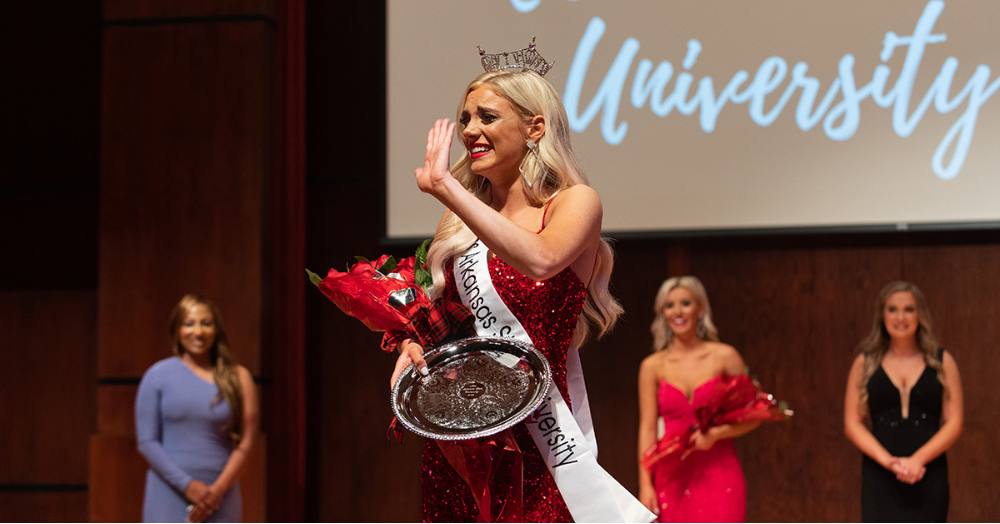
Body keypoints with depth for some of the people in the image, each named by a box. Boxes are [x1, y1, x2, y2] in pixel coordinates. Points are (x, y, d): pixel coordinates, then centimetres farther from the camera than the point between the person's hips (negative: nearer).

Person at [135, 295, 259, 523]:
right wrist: (188, 485, -10)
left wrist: (218, 489, -10)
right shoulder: (158, 375, 5)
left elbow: (245, 443, 2)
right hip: (168, 496, -1)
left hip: (220, 502, 1)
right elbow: (146, 441, 0)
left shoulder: (238, 377, 7)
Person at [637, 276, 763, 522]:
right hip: (673, 477, 1)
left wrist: (717, 433, -11)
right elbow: (647, 428, 4)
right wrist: (645, 486, -3)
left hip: (719, 472, -1)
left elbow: (753, 416, 6)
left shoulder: (724, 357, 3)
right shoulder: (653, 366, 6)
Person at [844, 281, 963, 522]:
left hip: (927, 474, 0)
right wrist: (888, 461, -11)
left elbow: (954, 423, 3)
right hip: (879, 475, 0)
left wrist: (918, 459, -12)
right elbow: (852, 424, 4)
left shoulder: (942, 362, 9)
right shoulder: (865, 363, 9)